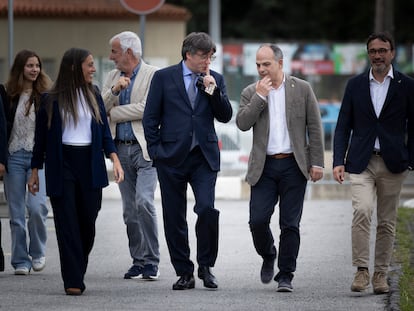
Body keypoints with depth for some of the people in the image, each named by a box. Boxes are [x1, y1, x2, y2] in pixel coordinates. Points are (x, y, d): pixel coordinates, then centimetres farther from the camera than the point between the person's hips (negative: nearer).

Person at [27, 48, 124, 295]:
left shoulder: (94, 95, 9)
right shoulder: (52, 99, -1)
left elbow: (105, 131, 8)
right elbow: (41, 137, 4)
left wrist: (115, 160, -5)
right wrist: (35, 172, 4)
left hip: (90, 165, 3)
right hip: (62, 165, -3)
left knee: (88, 222, 3)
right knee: (67, 224, -6)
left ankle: (77, 273, 20)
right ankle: (73, 281, -8)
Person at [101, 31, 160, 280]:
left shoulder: (153, 75, -5)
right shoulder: (113, 76, 15)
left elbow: (146, 109, -16)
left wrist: (114, 112, -6)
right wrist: (114, 90, -10)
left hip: (145, 149, -6)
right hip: (121, 150, 6)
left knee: (144, 202, -18)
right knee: (130, 210, 7)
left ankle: (151, 262, -12)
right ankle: (138, 261, 14)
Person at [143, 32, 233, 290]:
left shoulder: (216, 80, 8)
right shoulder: (163, 77, 2)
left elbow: (225, 116, 4)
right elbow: (151, 118, 4)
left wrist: (212, 90, -9)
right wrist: (156, 151, -3)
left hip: (204, 157, 0)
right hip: (172, 157, 0)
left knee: (207, 209, -16)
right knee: (174, 219, 3)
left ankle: (206, 266, 1)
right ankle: (184, 273, 13)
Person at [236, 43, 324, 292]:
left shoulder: (302, 89, 4)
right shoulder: (251, 92, 7)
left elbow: (314, 128, 3)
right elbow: (242, 123, -6)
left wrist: (317, 163, -2)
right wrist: (260, 96, -12)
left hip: (294, 166, -1)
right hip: (264, 167, 1)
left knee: (290, 224, -1)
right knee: (258, 220, -6)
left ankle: (286, 276, 6)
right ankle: (268, 257, 23)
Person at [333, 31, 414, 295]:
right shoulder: (355, 85, 8)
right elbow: (343, 127, 8)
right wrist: (338, 161, -3)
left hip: (392, 164, 0)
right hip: (361, 163, 0)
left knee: (387, 222, 5)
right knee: (362, 211, -20)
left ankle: (381, 275, 14)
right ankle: (361, 270, -16)